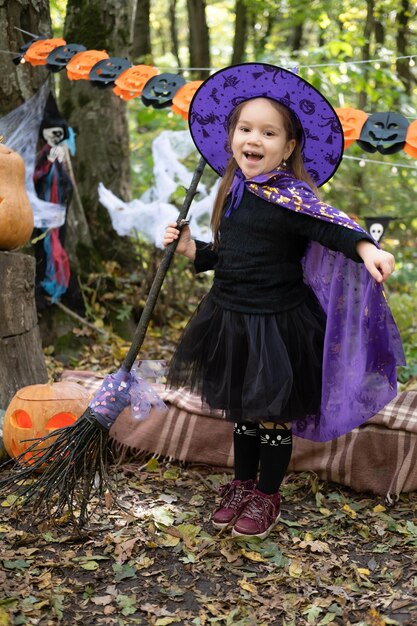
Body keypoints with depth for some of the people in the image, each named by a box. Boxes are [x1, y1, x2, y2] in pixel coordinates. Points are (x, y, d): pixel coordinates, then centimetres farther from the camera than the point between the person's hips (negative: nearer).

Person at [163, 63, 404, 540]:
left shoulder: (287, 194, -17)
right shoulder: (235, 192, 6)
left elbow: (329, 223, -34)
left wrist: (366, 249, -51)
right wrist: (190, 249, 7)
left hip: (276, 325, -7)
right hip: (232, 319, 7)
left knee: (272, 413, 9)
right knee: (241, 408, 20)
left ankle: (267, 496, 29)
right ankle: (242, 484, 39)